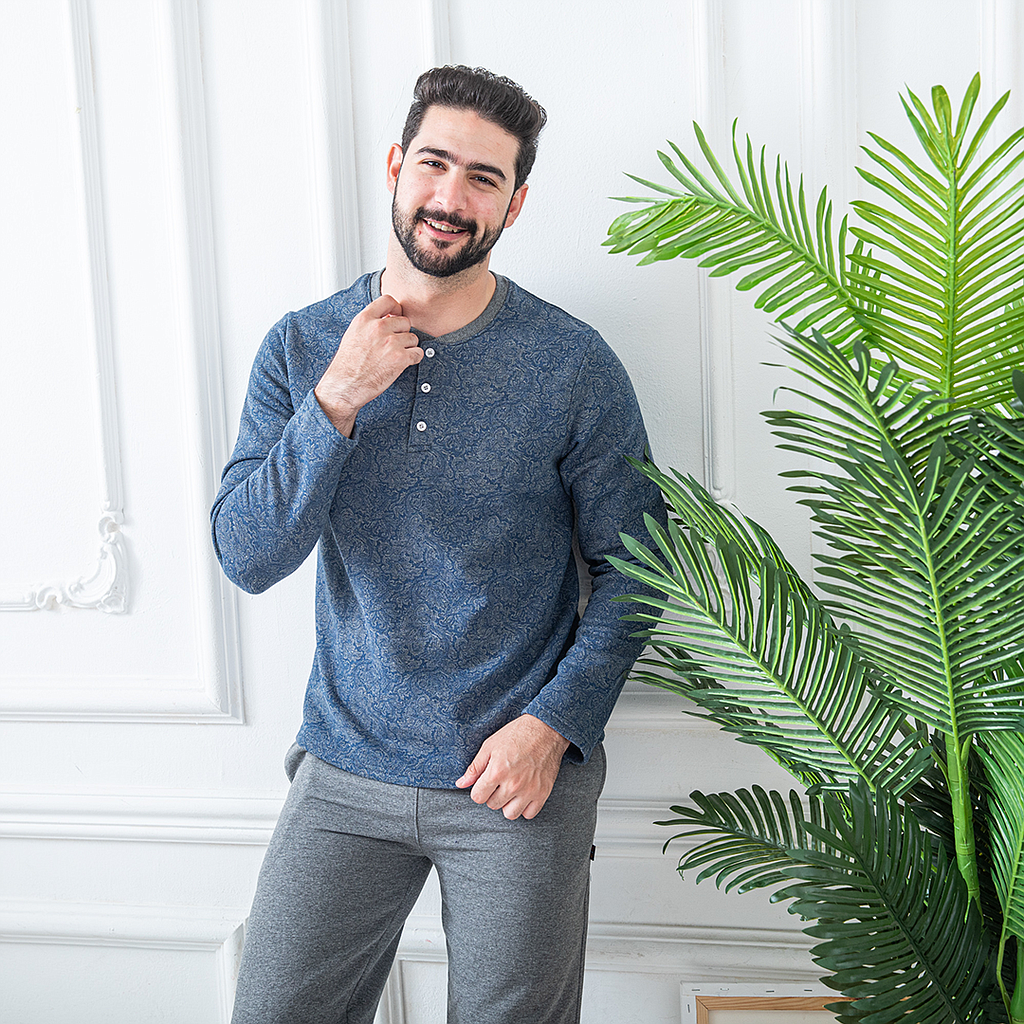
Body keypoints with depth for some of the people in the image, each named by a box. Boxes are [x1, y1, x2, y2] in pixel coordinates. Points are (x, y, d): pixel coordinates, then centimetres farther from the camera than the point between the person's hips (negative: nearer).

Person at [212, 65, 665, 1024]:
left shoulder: (573, 363, -8)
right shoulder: (302, 347, -1)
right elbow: (246, 558, -8)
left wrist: (551, 722, -13)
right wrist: (338, 400, -19)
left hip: (519, 772, -2)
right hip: (345, 768, 2)